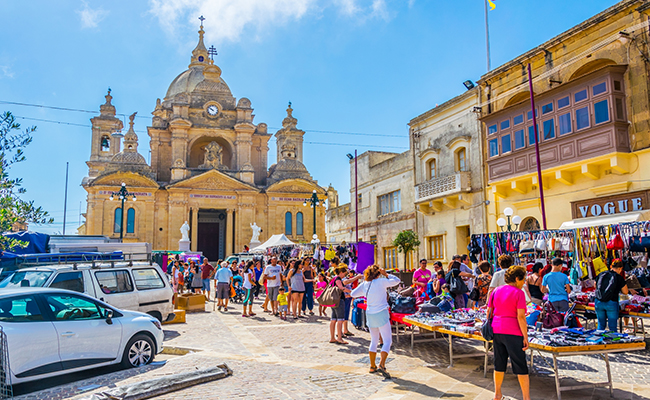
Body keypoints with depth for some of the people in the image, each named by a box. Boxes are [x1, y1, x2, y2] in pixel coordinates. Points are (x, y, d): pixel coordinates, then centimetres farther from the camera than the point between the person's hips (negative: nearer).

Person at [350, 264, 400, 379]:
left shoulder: (364, 284, 2)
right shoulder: (381, 282, -11)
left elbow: (353, 293, 9)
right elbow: (396, 280, -2)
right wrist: (386, 275, 5)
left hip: (370, 315, 6)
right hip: (381, 314, -6)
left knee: (374, 341, 18)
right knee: (387, 341, -1)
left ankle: (372, 366, 23)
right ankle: (381, 365, -16)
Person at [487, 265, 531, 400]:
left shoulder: (496, 291, 9)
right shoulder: (518, 293, -8)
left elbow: (489, 311, 12)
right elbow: (521, 317, -13)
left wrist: (488, 328, 22)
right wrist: (525, 337, -10)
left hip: (496, 330, 6)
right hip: (513, 333, -6)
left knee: (499, 364, 17)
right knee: (520, 366, 3)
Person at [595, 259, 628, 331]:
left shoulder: (601, 274, 7)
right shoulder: (619, 278, -4)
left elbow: (595, 286, 20)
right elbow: (625, 292, 4)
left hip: (598, 302, 4)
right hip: (611, 303, -4)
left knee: (601, 325, 17)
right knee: (612, 327, 7)